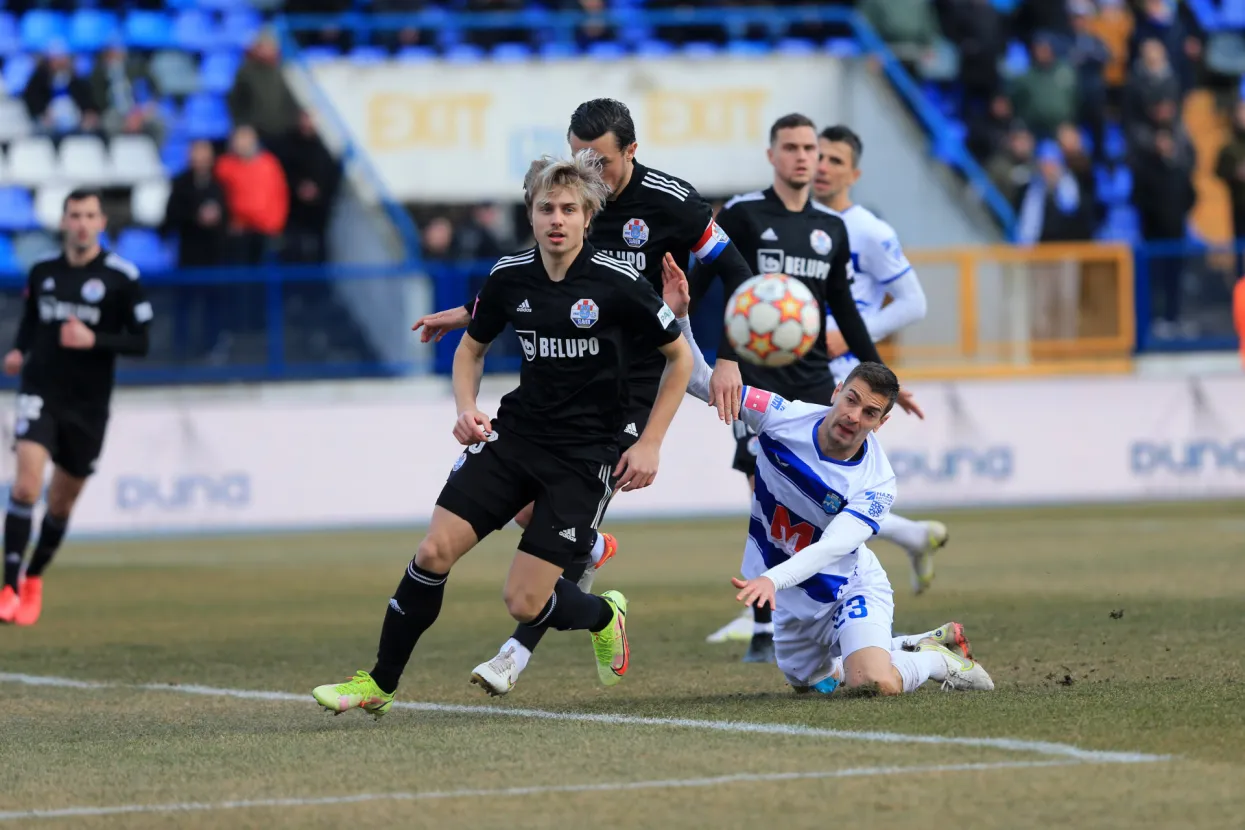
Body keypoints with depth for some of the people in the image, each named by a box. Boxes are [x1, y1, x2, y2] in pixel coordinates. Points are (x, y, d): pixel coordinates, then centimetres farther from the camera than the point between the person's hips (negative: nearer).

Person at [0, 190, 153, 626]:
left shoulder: (122, 277, -5)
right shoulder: (42, 272, 5)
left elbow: (140, 343, -6)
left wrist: (94, 340, -21)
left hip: (88, 405, -1)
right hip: (40, 393, 1)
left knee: (61, 504, 11)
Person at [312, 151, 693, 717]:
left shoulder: (618, 285, -13)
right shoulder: (510, 277, -1)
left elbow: (680, 356, -1)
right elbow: (472, 346, 17)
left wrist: (649, 444, -5)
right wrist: (467, 409, -2)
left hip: (584, 455, -4)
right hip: (514, 434, 4)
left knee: (524, 603, -9)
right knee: (435, 550, -12)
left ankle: (604, 615, 26)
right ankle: (379, 684, 2)